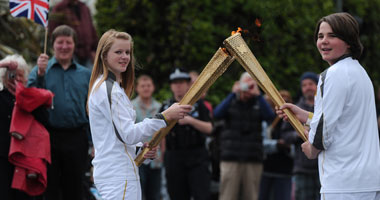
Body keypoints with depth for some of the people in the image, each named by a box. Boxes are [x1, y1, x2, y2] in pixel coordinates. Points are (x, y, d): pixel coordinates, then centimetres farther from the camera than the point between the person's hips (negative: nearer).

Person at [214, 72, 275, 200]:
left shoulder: (258, 104, 10)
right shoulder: (231, 103, 10)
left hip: (253, 160, 1)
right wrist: (233, 94, -13)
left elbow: (270, 117, -9)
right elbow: (217, 114, -10)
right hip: (231, 158, -1)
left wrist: (258, 95, -15)